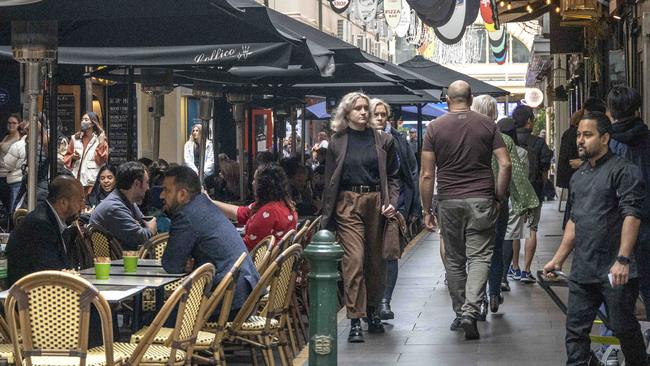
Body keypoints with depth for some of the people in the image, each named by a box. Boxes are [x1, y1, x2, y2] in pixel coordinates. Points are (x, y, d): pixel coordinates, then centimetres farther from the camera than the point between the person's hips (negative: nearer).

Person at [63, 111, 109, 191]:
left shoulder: (100, 139, 2)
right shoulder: (75, 138, 13)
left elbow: (103, 160, -3)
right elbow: (67, 157, 18)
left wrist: (100, 148, -15)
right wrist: (72, 157, -2)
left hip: (92, 180, -3)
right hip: (76, 178, 3)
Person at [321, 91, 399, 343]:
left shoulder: (383, 141, 7)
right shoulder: (337, 142, 6)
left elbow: (393, 176, 10)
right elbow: (330, 179, 8)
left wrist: (392, 202, -6)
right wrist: (327, 214, 4)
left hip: (376, 202, 2)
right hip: (348, 203, -2)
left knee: (375, 260, 9)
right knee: (353, 260, -10)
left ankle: (372, 310, 27)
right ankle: (355, 320, -9)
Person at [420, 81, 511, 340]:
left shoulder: (435, 127, 1)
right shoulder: (487, 125, 2)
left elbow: (427, 175, -1)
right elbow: (505, 164, -4)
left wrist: (427, 210, 5)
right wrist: (499, 198, 5)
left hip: (449, 202, 1)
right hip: (481, 201, -1)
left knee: (454, 260, 12)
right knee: (480, 257, -1)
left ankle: (460, 313, 19)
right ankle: (470, 311, -17)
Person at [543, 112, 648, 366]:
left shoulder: (623, 171, -7)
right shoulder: (578, 177, 16)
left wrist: (623, 259, -24)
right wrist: (558, 259, 19)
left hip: (614, 271, -7)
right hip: (582, 272, 7)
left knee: (623, 327, 1)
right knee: (575, 329, 5)